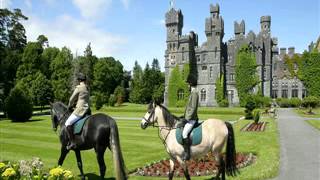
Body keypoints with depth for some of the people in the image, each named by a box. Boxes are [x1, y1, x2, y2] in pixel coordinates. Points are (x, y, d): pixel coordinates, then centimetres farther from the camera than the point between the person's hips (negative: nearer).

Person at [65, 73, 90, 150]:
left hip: (80, 109, -10)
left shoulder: (78, 87, -12)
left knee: (68, 123, -11)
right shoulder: (87, 88, 13)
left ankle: (72, 143, -16)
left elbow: (72, 99, -3)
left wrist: (69, 106, 14)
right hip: (87, 109, 10)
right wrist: (73, 105, 20)